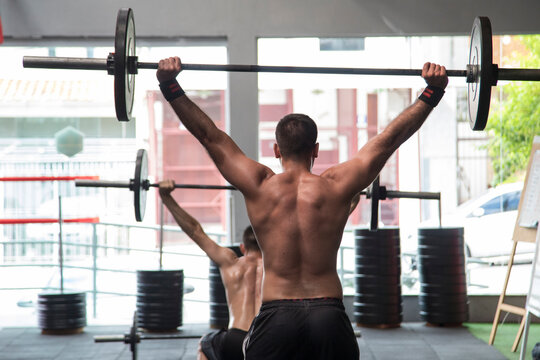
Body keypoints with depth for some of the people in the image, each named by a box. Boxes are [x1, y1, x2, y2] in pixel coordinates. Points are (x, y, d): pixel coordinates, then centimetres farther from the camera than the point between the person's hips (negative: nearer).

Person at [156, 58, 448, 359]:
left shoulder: (260, 187, 1)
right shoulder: (336, 186, 2)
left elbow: (210, 136, 5)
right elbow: (390, 139, 6)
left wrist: (170, 87, 8)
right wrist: (433, 92, 11)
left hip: (276, 313, -1)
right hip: (329, 313, 1)